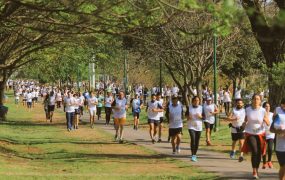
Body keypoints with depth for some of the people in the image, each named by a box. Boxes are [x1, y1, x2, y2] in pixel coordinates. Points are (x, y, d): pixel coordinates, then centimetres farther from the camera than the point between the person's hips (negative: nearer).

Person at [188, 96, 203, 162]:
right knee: (193, 139, -18)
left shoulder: (201, 108, 3)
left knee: (197, 141, 7)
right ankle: (192, 155, -17)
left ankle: (195, 154, 22)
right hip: (191, 126, -2)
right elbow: (186, 115, 10)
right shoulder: (189, 107, 0)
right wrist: (188, 117, -12)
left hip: (199, 127, 2)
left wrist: (200, 116, -15)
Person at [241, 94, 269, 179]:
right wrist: (244, 124, -11)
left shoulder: (263, 110, -6)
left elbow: (268, 124, -5)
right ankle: (254, 171, -10)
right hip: (250, 134, -1)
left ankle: (257, 170, 29)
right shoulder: (248, 109, -4)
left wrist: (266, 120, -26)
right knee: (254, 151, -18)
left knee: (259, 153, 7)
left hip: (260, 134, 1)